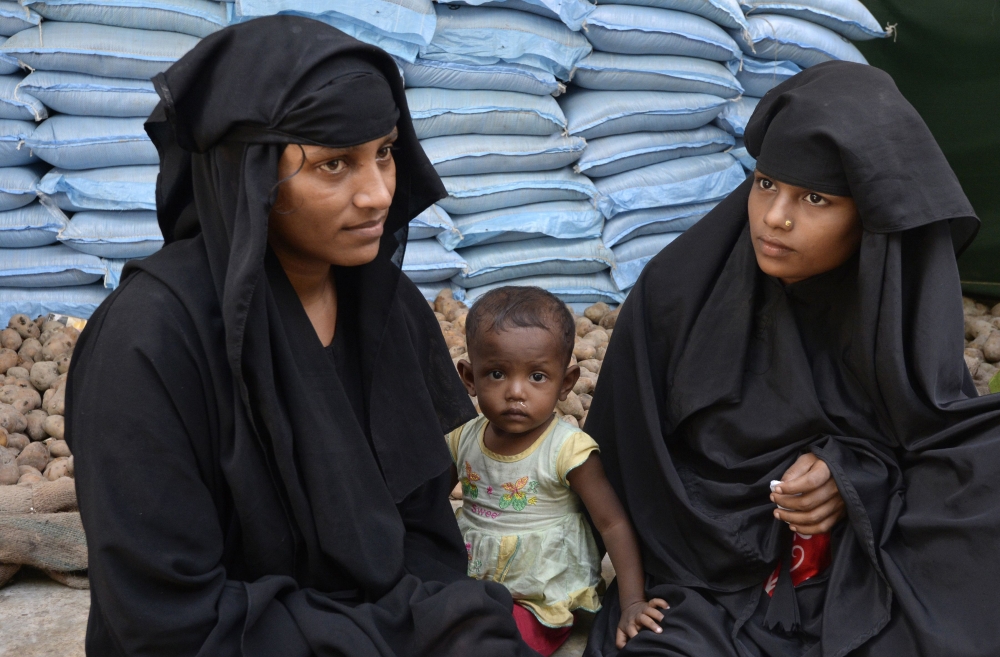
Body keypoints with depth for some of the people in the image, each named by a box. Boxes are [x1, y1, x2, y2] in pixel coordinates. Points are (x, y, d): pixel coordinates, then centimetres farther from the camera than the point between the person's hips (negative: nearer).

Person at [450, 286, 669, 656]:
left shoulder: (568, 450, -17)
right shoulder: (463, 439, -2)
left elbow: (614, 524, -14)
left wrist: (633, 603, -21)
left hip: (537, 606, -5)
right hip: (468, 584, 5)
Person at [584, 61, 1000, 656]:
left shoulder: (905, 312, -7)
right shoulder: (679, 294, -9)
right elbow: (629, 467, 0)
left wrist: (859, 477, -15)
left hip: (860, 581, 2)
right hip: (703, 585, -2)